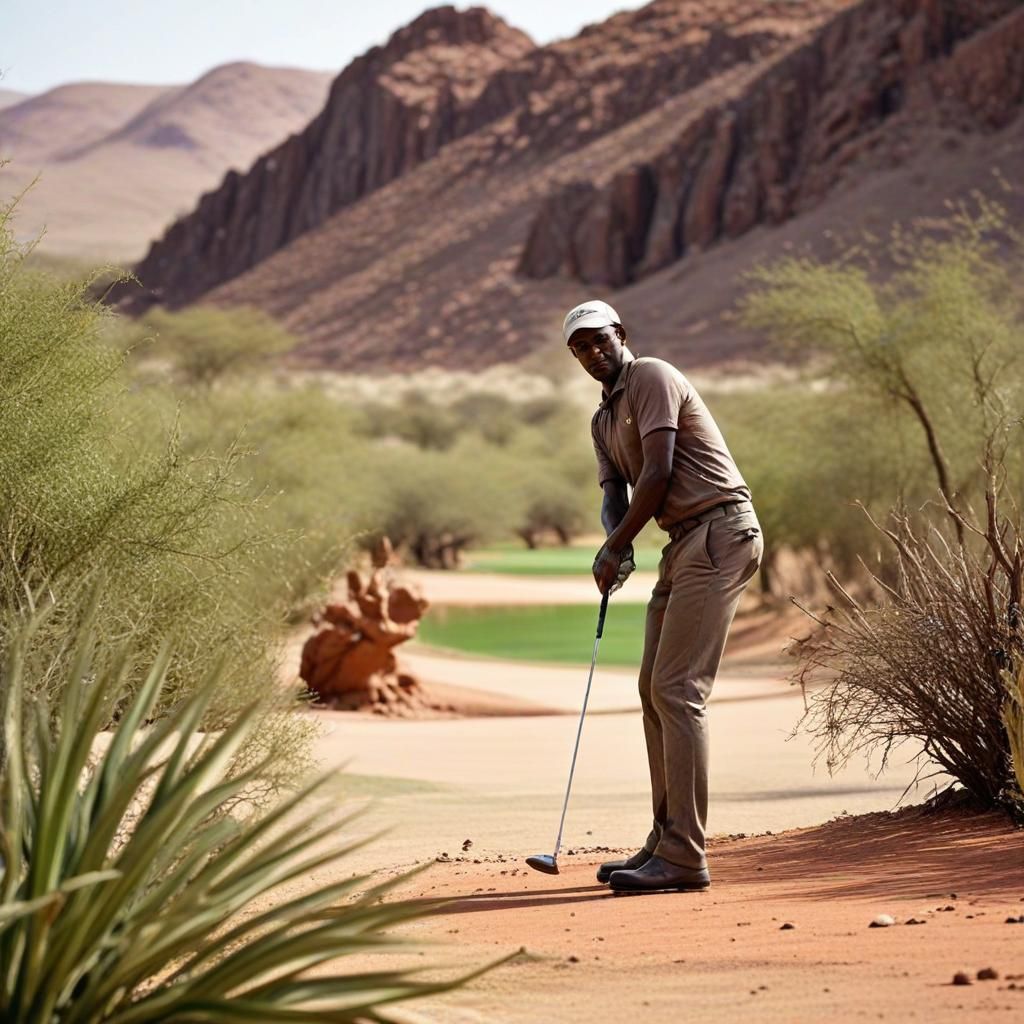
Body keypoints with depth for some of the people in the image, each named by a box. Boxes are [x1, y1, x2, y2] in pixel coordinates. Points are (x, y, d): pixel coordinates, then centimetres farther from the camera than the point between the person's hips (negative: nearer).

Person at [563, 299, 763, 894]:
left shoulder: (652, 378, -6)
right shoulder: (604, 421, 22)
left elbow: (659, 472, -14)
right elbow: (615, 493, 12)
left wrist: (616, 548, -9)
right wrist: (615, 544, -10)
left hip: (720, 531, -10)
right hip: (684, 544, 10)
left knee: (678, 689, -15)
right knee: (654, 689, 11)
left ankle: (685, 857, -16)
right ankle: (667, 841, 18)